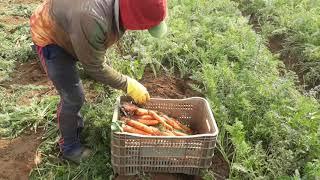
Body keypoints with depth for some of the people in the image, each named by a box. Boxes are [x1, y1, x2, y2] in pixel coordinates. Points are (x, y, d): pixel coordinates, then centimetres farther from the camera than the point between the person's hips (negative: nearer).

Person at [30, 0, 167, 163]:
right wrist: (128, 86, -23)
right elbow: (95, 68, -29)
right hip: (49, 38, -7)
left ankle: (75, 125, 46)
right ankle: (69, 148, 16)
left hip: (66, 31, 8)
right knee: (73, 97, -7)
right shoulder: (91, 21, -44)